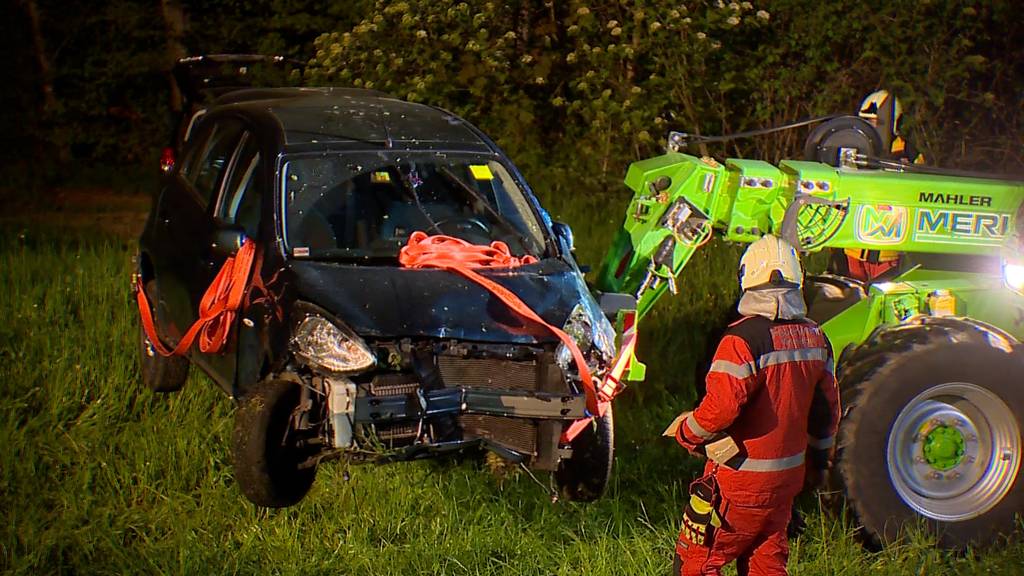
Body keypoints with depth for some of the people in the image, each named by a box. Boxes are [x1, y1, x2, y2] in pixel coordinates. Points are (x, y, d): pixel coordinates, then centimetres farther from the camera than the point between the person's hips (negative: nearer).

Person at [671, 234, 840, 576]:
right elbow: (827, 408, 12)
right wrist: (818, 458, 27)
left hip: (739, 482, -7)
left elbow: (722, 406, -26)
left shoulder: (745, 337, -20)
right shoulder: (814, 338, 4)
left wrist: (686, 433, -7)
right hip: (787, 479, 7)